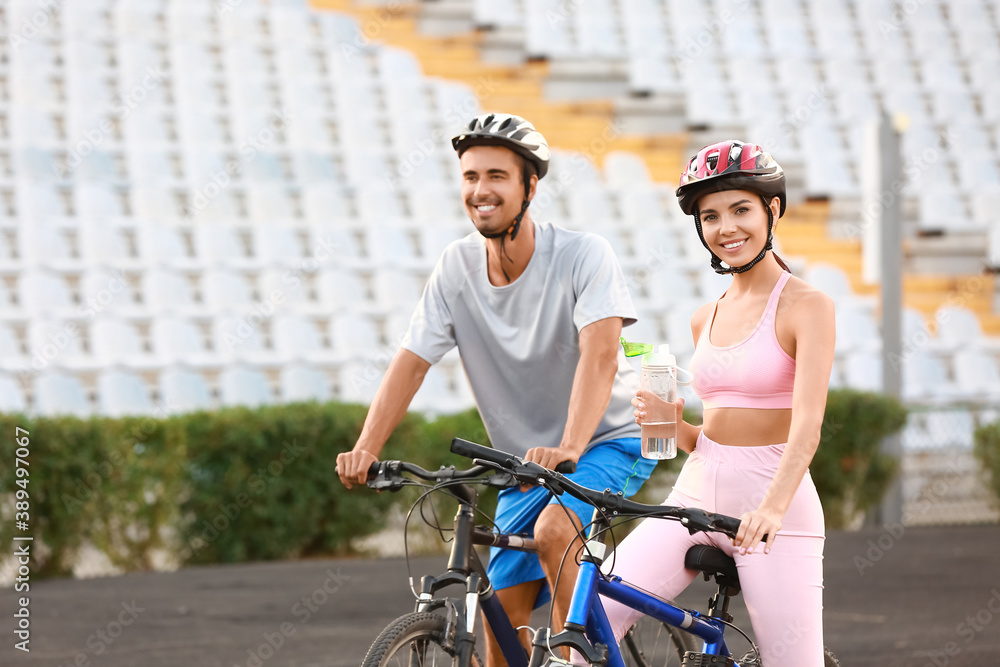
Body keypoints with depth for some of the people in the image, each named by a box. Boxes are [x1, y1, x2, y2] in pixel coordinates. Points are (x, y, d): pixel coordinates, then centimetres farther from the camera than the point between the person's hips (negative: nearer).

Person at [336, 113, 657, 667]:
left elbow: (599, 355, -32)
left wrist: (568, 448, -47)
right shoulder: (456, 267, -6)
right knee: (502, 617, 0)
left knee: (553, 530, -33)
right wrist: (365, 448, -24)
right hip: (527, 461, 5)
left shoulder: (582, 255, -19)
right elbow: (410, 362, -9)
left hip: (609, 440, -5)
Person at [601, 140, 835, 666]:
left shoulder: (806, 306, -6)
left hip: (774, 506, -5)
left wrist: (773, 506, -35)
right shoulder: (705, 319, 13)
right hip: (695, 495, 6)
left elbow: (806, 426, -19)